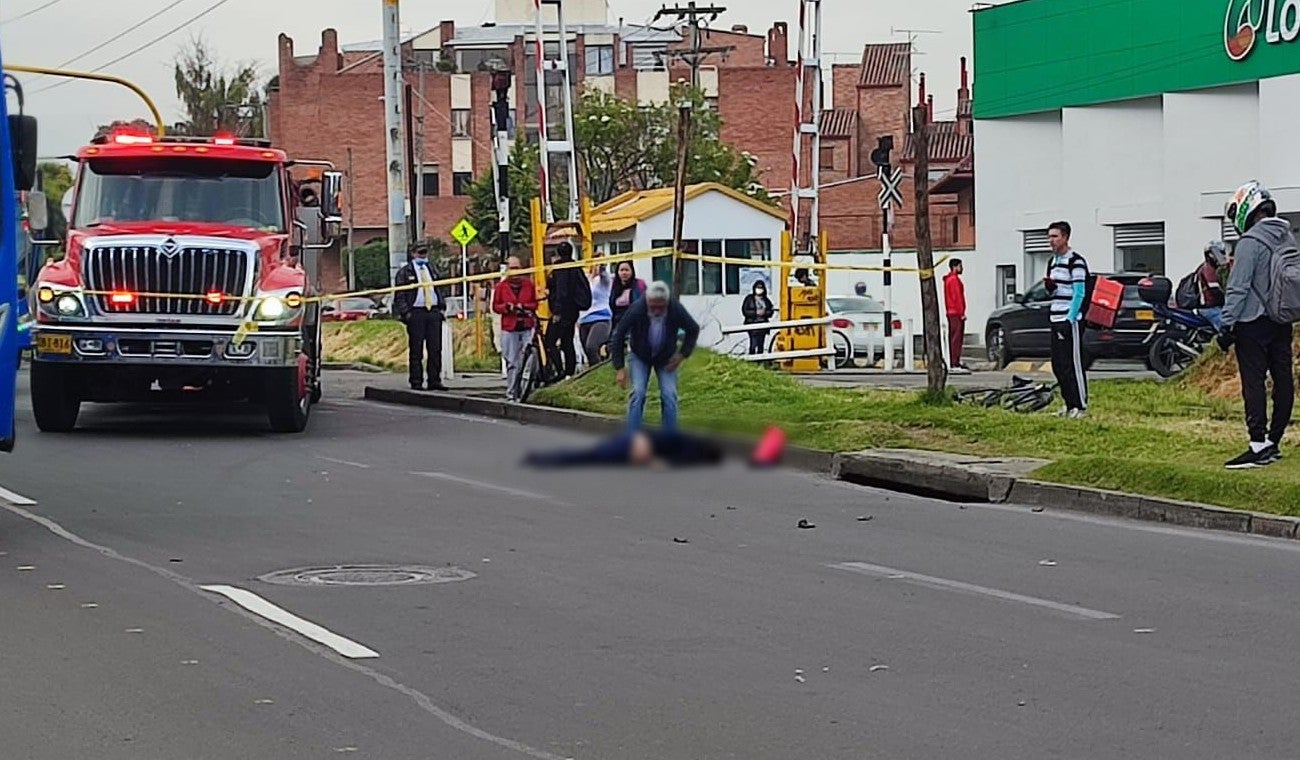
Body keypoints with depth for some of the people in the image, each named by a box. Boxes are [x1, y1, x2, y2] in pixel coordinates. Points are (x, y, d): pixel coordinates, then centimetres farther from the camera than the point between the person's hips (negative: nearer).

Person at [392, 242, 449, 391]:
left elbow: (440, 290, 24)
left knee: (436, 349, 1)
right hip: (416, 313, -5)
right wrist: (405, 312, -11)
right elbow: (399, 295, -1)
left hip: (434, 312, 5)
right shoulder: (405, 272, 3)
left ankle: (435, 381, 5)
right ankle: (416, 382, 0)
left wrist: (442, 308, 12)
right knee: (416, 351, -3)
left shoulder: (431, 270, 19)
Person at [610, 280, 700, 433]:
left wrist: (683, 354, -12)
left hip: (666, 359, 1)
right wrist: (620, 368, -19)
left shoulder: (677, 310, -27)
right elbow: (618, 337, -18)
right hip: (640, 356, -1)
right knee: (638, 394, -16)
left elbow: (693, 330, -4)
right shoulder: (636, 310, -32)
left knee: (669, 396, -11)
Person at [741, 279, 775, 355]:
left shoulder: (766, 300, 11)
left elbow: (770, 311, 10)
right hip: (752, 324, -4)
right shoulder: (749, 299, 0)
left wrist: (764, 312, -12)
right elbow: (744, 311, -5)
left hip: (763, 324, 4)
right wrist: (756, 313, -15)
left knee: (760, 345, 7)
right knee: (753, 344, -13)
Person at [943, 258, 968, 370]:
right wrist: (962, 312, -18)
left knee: (952, 337, 11)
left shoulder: (948, 279, 18)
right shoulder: (954, 279, -13)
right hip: (956, 312, -10)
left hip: (950, 312, 10)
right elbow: (957, 297, -18)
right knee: (957, 337, -11)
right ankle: (955, 362, -14)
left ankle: (952, 361, 13)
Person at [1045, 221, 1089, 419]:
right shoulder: (1053, 262, 17)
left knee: (1073, 364, -8)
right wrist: (1050, 286, 1)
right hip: (1056, 320, 9)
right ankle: (1070, 404, 16)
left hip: (1071, 320, -9)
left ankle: (1081, 406, -5)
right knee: (1058, 365, 9)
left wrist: (1070, 319, -18)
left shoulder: (1075, 261, -9)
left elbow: (1079, 292, -14)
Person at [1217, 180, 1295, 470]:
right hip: (1283, 323, 8)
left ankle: (1259, 447, -12)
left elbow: (1238, 289, -17)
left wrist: (1227, 325, -14)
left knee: (1253, 383, -7)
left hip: (1254, 323, -8)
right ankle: (1273, 442, 15)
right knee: (1283, 379, 9)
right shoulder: (1289, 239, 10)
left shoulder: (1250, 243, -15)